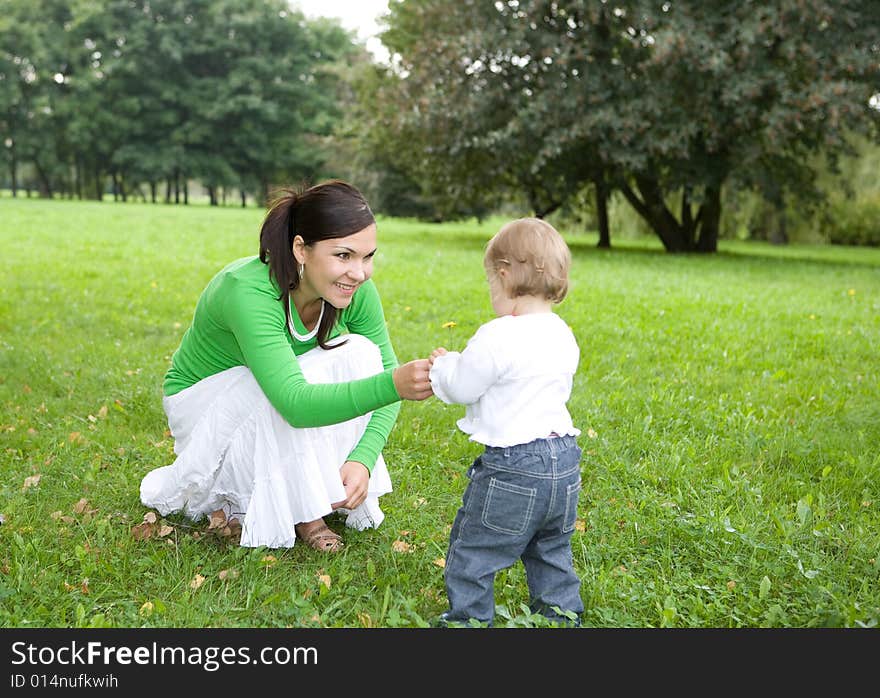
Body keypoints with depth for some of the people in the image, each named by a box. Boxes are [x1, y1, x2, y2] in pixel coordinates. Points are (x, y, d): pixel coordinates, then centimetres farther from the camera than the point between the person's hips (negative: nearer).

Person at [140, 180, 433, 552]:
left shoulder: (356, 290, -20)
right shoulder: (249, 292, -37)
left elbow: (383, 369, -12)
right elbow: (296, 403, -47)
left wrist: (363, 458, -27)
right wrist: (393, 384, -60)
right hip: (202, 398, -5)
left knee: (359, 354, -22)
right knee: (294, 380, -36)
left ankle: (324, 498, -12)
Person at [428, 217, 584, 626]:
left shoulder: (497, 338, -20)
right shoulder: (562, 336, 5)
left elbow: (461, 387, -12)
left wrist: (443, 364, 12)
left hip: (511, 467, -8)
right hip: (562, 459, 8)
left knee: (471, 551, 10)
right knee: (550, 550, 24)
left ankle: (468, 619, 19)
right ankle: (561, 615, 33)